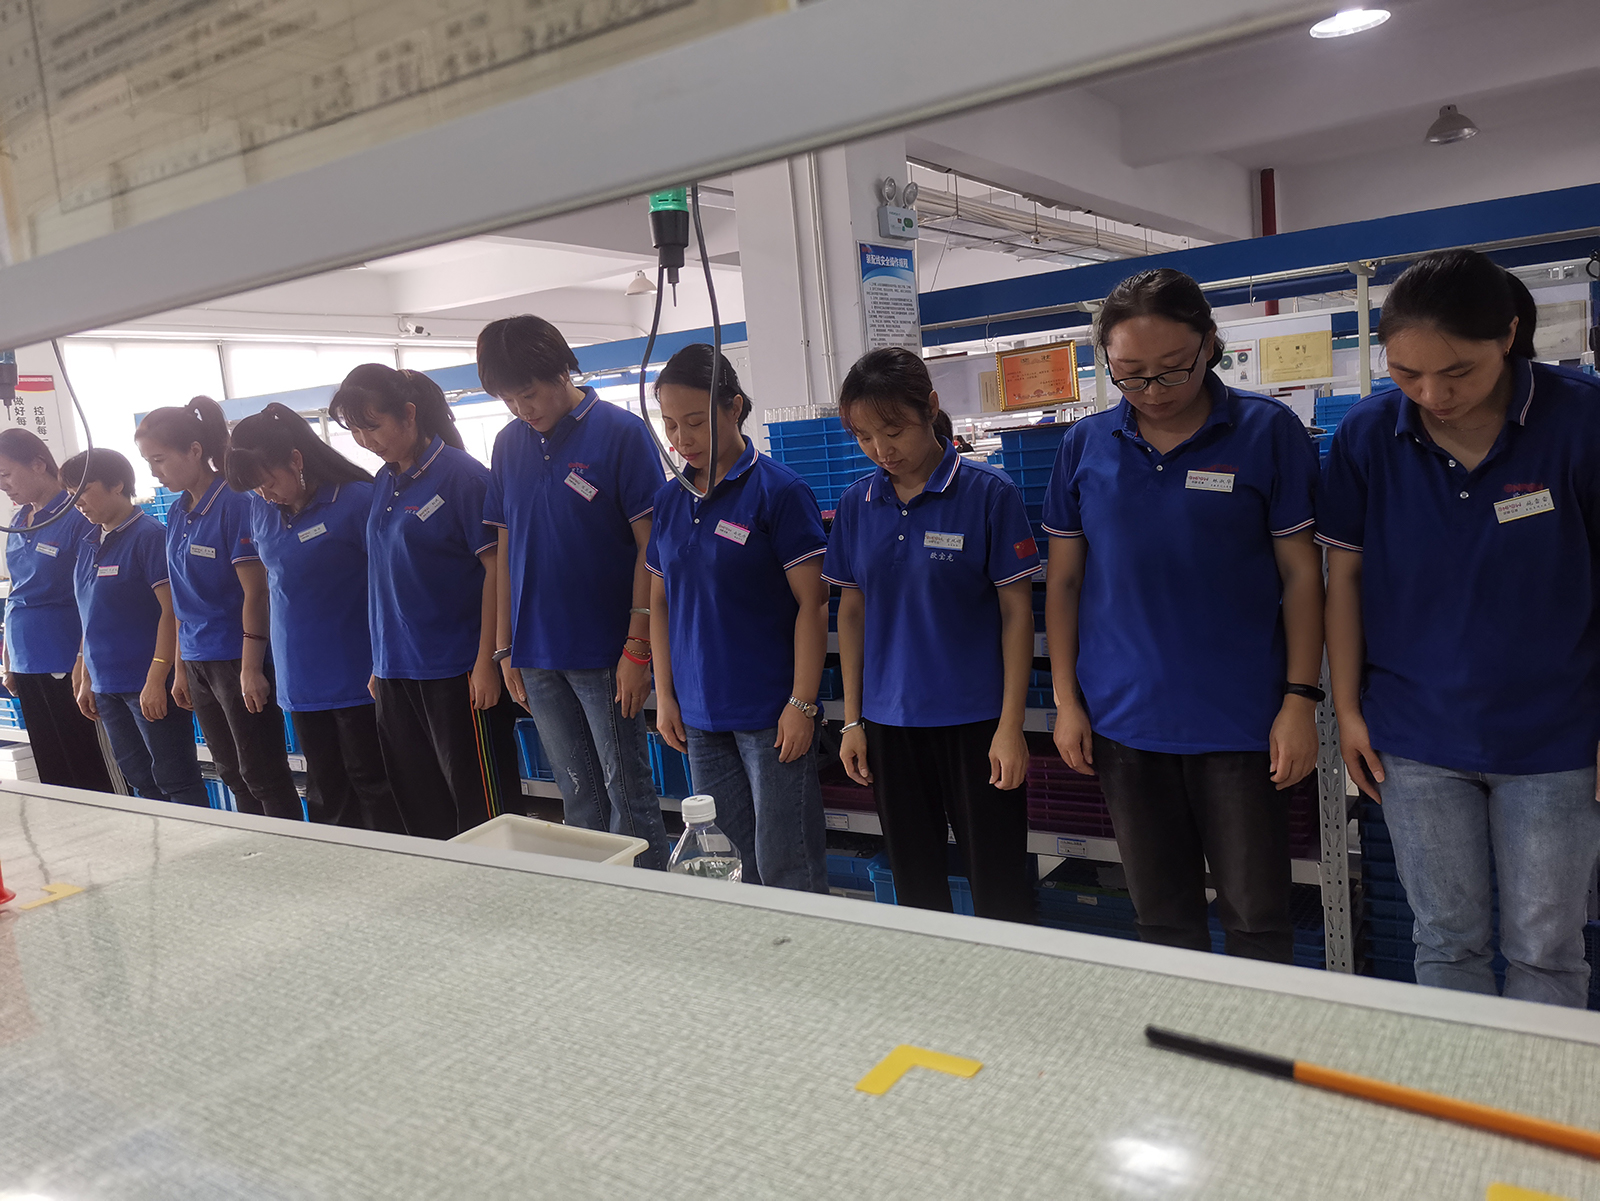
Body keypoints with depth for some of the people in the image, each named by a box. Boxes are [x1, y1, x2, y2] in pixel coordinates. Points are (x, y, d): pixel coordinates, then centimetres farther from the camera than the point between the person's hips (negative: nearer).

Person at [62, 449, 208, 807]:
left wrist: (156, 679, -20)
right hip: (106, 683, 8)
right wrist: (86, 679, 16)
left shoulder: (149, 535, -11)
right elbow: (92, 617, 18)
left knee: (175, 780, -3)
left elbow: (171, 611, -16)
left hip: (148, 683, -8)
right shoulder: (88, 542, 13)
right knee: (139, 778, 14)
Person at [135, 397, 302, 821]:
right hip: (198, 660, 8)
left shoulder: (235, 504, -14)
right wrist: (180, 667, 16)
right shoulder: (177, 513, 10)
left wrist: (251, 668, -18)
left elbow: (255, 592, -16)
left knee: (261, 774, -2)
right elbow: (183, 599, 15)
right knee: (231, 773, 15)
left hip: (237, 659, -8)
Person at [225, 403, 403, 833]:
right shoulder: (261, 511, 7)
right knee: (324, 788, 14)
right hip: (300, 674, 6)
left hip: (356, 672, -6)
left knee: (370, 782, 1)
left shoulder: (356, 499, -14)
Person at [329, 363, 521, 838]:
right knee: (420, 808, 15)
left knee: (481, 811, -1)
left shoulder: (462, 475, -11)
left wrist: (486, 663, -16)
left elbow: (495, 568, -13)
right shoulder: (383, 483, 11)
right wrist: (380, 663, 15)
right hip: (397, 671, 7)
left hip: (457, 672, -7)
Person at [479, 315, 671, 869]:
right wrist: (506, 647, 10)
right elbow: (506, 548, 13)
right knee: (577, 795, 14)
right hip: (537, 653, 5)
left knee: (627, 792, 3)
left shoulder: (620, 432, -8)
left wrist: (638, 648, -14)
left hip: (605, 651, -5)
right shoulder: (509, 444, 8)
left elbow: (651, 545, -10)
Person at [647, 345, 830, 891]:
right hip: (699, 713, 6)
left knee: (786, 866, 0)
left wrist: (802, 704, -14)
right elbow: (660, 601, 14)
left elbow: (811, 602, -10)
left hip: (771, 713, -5)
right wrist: (665, 695, 9)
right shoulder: (669, 501, 8)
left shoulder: (779, 492, -10)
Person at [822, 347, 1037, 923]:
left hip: (975, 720, -4)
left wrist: (1010, 726, -10)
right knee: (915, 883, 16)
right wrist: (852, 722, 7)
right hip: (890, 722, 4)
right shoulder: (857, 504, 3)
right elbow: (852, 611, 9)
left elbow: (1016, 611, -7)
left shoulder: (989, 494, -9)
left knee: (998, 887, 5)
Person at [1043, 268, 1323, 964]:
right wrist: (1067, 700, 4)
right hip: (1123, 718, 2)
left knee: (1257, 913, 6)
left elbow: (1301, 573, -1)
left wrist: (1300, 700, -6)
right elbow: (1063, 579, 7)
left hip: (1239, 720, -2)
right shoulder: (1084, 446, 3)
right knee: (1161, 913, 14)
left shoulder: (1268, 431, -3)